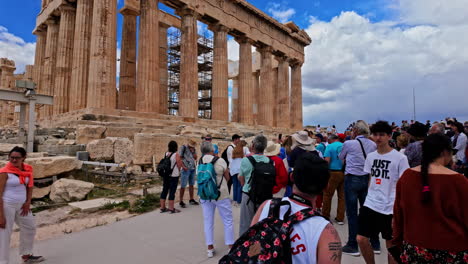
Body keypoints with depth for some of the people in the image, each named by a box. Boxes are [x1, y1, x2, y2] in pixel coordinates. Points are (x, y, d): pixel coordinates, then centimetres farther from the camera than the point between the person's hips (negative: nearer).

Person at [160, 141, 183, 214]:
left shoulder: (166, 154, 5)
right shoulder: (176, 155, -13)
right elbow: (179, 165, -11)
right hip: (174, 175, -6)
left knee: (164, 190, 13)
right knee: (172, 191, 0)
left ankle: (162, 207, 21)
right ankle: (171, 208, 7)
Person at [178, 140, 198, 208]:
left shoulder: (193, 149, 10)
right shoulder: (183, 147, -7)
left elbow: (195, 158, 8)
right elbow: (179, 158, -10)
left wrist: (193, 152, -8)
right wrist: (183, 166, -17)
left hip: (193, 169, 6)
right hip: (186, 169, -6)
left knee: (191, 185, 13)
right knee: (183, 186, -3)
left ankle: (191, 200, 24)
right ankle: (181, 201, 5)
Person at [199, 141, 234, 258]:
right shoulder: (220, 161, -13)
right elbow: (227, 178, -3)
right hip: (221, 195, -3)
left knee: (208, 221, 13)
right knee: (228, 221, 10)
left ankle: (210, 248, 21)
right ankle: (231, 247, 17)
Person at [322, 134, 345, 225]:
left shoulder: (330, 146, -4)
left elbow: (327, 161, -12)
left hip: (333, 172, -4)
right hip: (344, 173, 4)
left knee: (327, 195, 8)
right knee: (342, 196, 10)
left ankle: (325, 216, 18)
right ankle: (340, 218, 16)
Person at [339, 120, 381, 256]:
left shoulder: (349, 143, -10)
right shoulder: (373, 144, 2)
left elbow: (341, 158, 6)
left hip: (351, 179, -5)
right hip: (367, 179, 5)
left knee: (352, 213, 2)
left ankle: (352, 246, 10)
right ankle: (375, 244, 25)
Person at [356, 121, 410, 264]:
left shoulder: (400, 158, -8)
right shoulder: (370, 156, 6)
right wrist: (369, 198, 15)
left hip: (390, 208, -4)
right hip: (370, 204, 4)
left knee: (391, 244, 9)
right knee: (361, 239, 4)